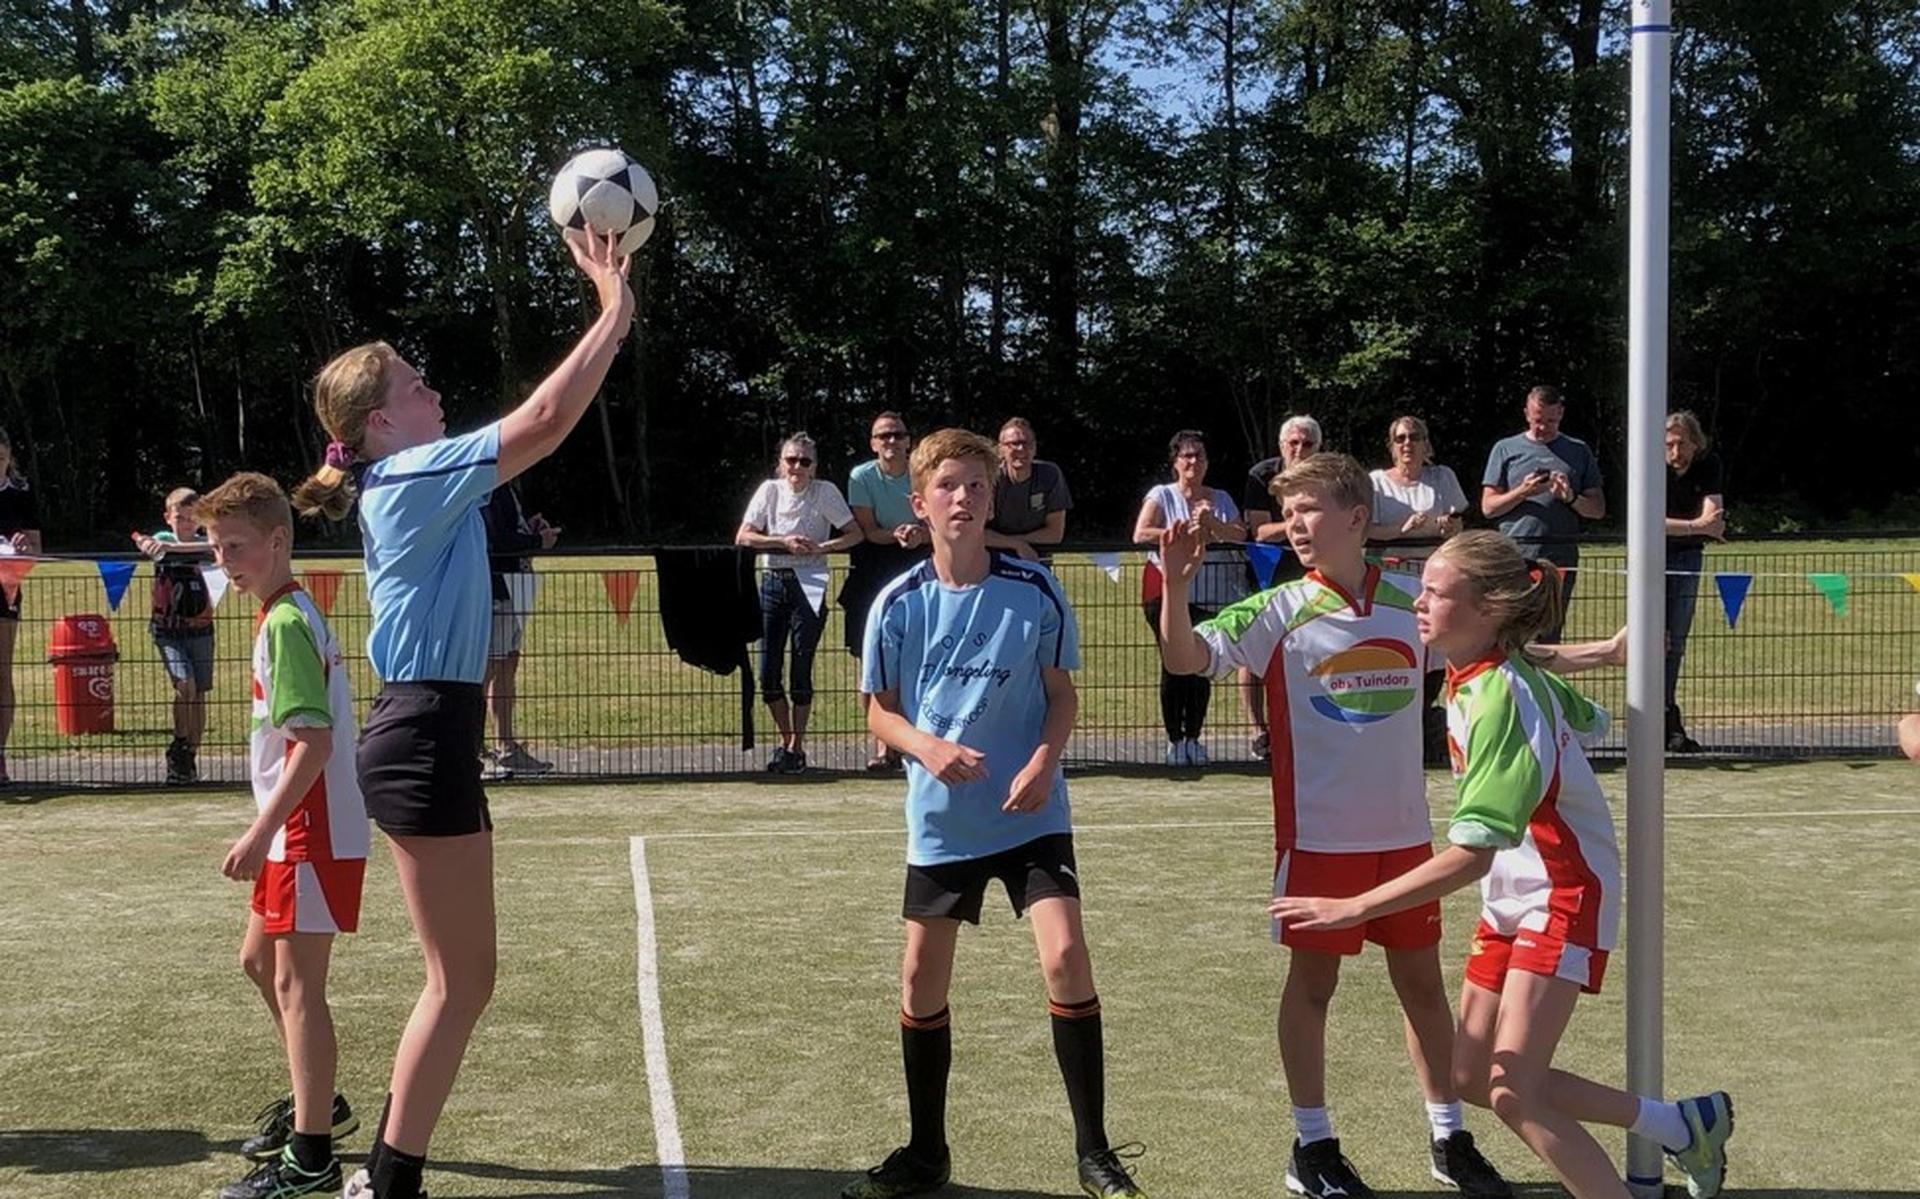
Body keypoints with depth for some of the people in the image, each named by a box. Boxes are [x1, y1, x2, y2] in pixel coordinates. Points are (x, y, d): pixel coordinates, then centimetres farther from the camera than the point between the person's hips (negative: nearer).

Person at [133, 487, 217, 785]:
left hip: (199, 629, 2)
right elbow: (149, 544, -21)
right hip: (167, 629, -2)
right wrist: (148, 544, -46)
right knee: (185, 683, -19)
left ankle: (190, 760, 17)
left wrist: (170, 547, -38)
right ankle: (179, 747, -3)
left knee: (199, 694, 5)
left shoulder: (204, 546, 0)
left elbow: (212, 547, -24)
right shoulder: (163, 540, 2)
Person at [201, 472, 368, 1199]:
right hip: (302, 833, 10)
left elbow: (314, 741, -25)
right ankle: (317, 1102, 37)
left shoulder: (285, 625, -18)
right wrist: (269, 831, 20)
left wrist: (261, 831, -25)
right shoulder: (291, 617, 12)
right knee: (260, 960, 23)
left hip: (315, 836, -10)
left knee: (295, 982, -5)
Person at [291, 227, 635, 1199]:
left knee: (459, 977, 17)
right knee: (462, 981, -3)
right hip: (426, 739, -10)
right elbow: (548, 417, -17)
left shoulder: (405, 484, 15)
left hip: (426, 732, 10)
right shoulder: (415, 475, -14)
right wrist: (615, 312, -13)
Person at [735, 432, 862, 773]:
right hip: (772, 582, 3)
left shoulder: (825, 492, 0)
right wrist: (785, 542, -13)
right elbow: (743, 537, -1)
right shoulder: (769, 490, 5)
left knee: (801, 666, -3)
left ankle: (796, 746, 9)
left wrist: (821, 547, -18)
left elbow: (856, 533, -4)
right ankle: (786, 738, 21)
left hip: (808, 583, -3)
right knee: (768, 670, 2)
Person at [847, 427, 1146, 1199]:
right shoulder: (899, 604, -4)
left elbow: (1062, 694, 2)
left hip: (1029, 814, -2)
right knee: (921, 981, 7)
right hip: (939, 821, 2)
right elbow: (881, 712, 4)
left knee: (1065, 957, -15)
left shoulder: (1034, 591, -6)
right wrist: (927, 746, -17)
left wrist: (1044, 760, -17)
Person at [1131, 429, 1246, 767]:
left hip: (1212, 596, 3)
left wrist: (1212, 525, -12)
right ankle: (1174, 739, 0)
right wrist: (1185, 533, -11)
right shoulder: (1162, 496, 7)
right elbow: (1140, 535, -8)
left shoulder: (1221, 499, 17)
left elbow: (1241, 535, 4)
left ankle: (1193, 737, 10)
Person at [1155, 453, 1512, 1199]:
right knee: (1312, 981, 5)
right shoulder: (1280, 613, -9)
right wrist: (1176, 588, -35)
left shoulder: (1410, 605, 0)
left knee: (1422, 980, 11)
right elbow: (1185, 659, -19)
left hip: (1404, 832, 3)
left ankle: (1449, 1138, 25)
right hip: (1318, 835, -3)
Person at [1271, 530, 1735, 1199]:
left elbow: (1470, 855, -35)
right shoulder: (1508, 669, -2)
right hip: (1513, 897, 9)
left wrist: (1353, 908, -36)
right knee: (1474, 1075, 10)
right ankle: (1682, 1126, 24)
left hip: (1562, 899, -9)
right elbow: (1587, 721, 16)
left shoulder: (1496, 699, -29)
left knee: (1514, 1094, -14)